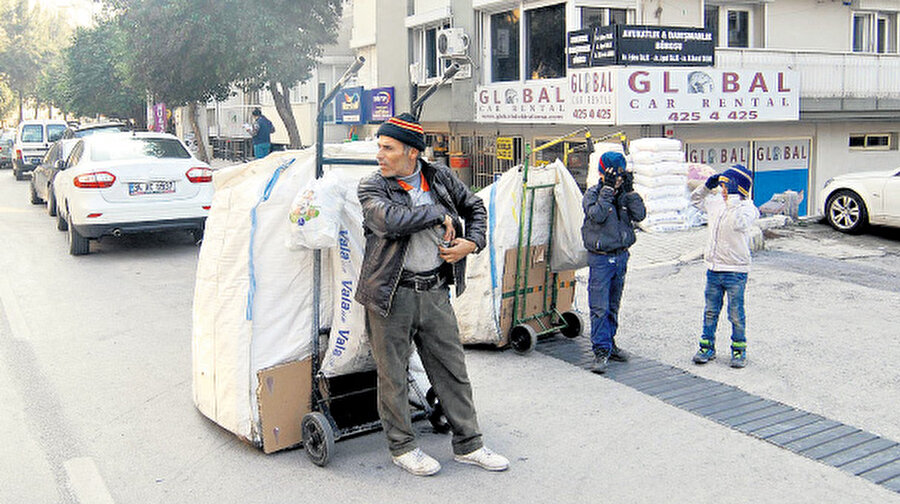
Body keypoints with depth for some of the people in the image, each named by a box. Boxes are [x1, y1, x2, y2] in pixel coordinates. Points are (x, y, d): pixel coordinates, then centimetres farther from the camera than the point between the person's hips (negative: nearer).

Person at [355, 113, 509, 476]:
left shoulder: (440, 178, 6)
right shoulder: (372, 187, -5)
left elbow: (475, 208, 20)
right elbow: (392, 220, -26)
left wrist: (472, 243, 2)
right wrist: (440, 215, -15)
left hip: (435, 292, 4)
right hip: (392, 295, -3)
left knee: (453, 369, 11)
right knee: (393, 375, 7)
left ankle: (468, 445, 25)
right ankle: (402, 447, 25)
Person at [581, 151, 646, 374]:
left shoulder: (625, 195, 8)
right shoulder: (592, 195, -6)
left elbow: (640, 215, -4)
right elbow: (598, 216, -24)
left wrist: (630, 191, -11)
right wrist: (608, 189, -22)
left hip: (621, 256, 5)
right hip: (600, 258, -5)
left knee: (613, 305, 15)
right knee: (599, 307, -8)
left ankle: (610, 343, 26)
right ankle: (601, 350, -6)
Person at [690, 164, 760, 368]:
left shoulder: (747, 208, -10)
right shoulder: (716, 203, 8)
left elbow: (739, 223, -31)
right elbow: (696, 199, 23)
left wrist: (732, 198, -28)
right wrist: (707, 186, 6)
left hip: (736, 271, -6)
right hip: (713, 268, 6)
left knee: (736, 314, 3)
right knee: (710, 311, 13)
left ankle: (739, 349, 18)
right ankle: (707, 347, 24)